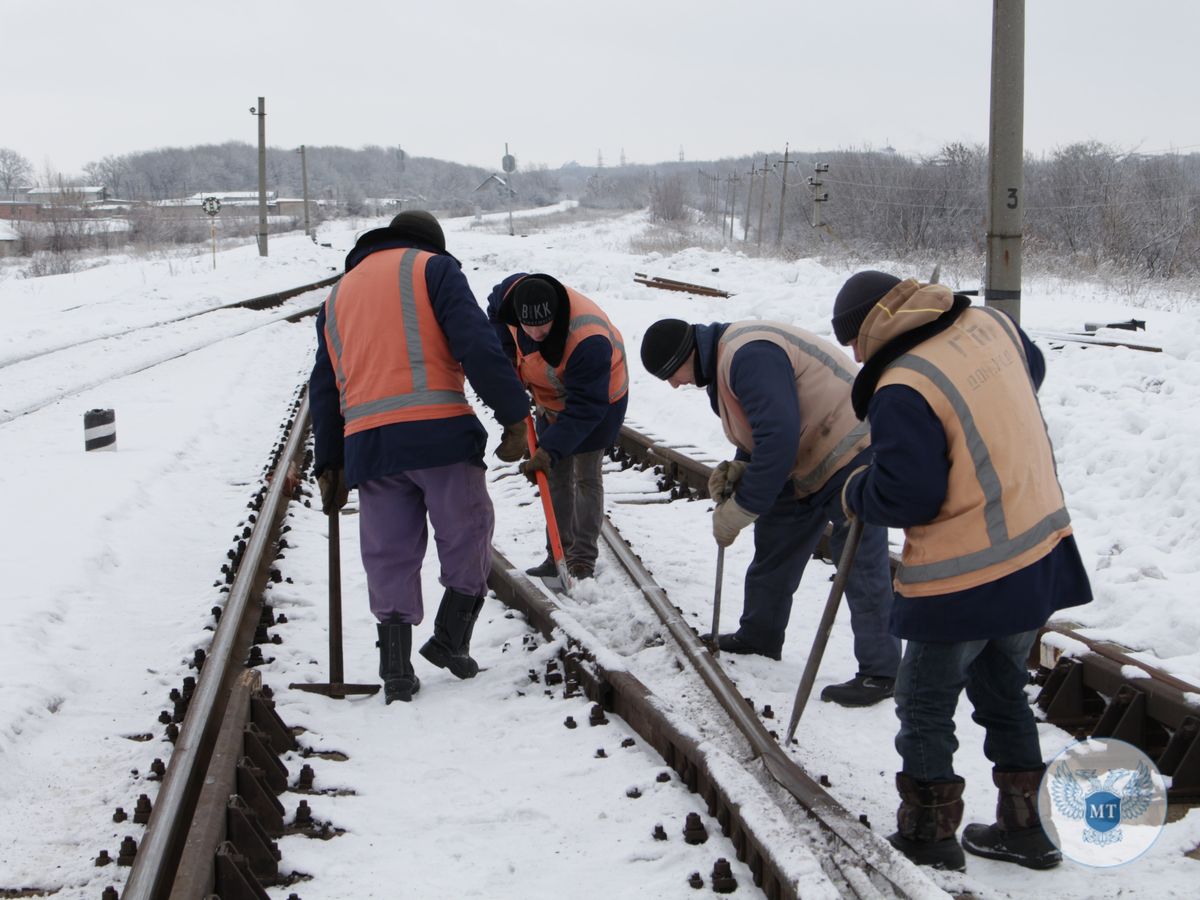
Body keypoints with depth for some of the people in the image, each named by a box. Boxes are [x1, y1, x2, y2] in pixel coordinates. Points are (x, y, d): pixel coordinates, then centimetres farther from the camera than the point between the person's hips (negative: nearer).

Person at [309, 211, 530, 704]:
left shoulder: (338, 294, 26)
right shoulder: (433, 267, 9)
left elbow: (324, 387, 24)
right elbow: (477, 345, -6)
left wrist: (329, 464, 25)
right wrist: (514, 416, -5)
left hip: (367, 442, 5)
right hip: (438, 430, -5)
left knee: (390, 558, 10)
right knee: (467, 536, 11)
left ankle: (396, 670, 9)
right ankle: (450, 642, 12)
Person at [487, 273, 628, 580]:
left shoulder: (589, 341, -43)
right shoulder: (513, 291, -25)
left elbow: (585, 408, -39)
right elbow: (496, 314, 2)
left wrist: (550, 450, -42)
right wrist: (512, 364, -6)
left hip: (599, 398, -7)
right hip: (551, 398, 7)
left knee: (585, 477, -3)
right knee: (555, 476, 10)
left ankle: (582, 558, 4)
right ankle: (558, 554, 18)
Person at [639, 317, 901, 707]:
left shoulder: (748, 356, -26)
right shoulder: (720, 365, 9)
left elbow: (778, 438, -30)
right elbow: (761, 431, 18)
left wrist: (739, 510, -23)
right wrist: (739, 468, -4)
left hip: (850, 453, -11)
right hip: (804, 463, 11)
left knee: (861, 567, -9)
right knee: (772, 550, 19)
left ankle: (879, 672, -1)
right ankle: (757, 638, 35)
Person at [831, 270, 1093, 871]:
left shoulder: (902, 390, -23)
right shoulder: (992, 325, 1)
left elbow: (907, 497, -22)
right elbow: (1032, 371, 23)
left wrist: (856, 493, -3)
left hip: (965, 580, -8)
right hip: (1041, 552, 8)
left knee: (925, 706, 10)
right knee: (1003, 690, 24)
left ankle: (928, 839, 19)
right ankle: (1026, 828, 31)